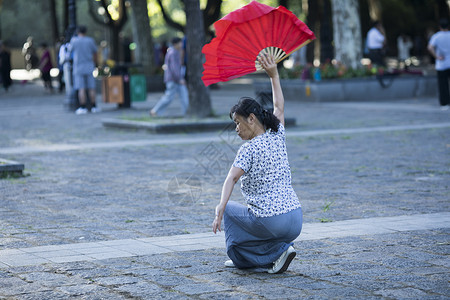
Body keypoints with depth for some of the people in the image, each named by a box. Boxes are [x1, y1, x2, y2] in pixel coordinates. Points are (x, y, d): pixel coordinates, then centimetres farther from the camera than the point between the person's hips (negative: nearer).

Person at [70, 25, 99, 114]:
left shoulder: (74, 40, -4)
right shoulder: (90, 40, 0)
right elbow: (95, 54, 7)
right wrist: (94, 63, 20)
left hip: (78, 67, -2)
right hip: (89, 67, 2)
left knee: (81, 89, -3)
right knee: (91, 88, 5)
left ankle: (83, 108, -7)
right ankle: (93, 107, 6)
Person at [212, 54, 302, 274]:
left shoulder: (248, 149, -9)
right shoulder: (278, 137, 9)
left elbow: (232, 178, -23)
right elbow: (279, 107, 26)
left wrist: (220, 208, -32)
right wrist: (274, 75, 31)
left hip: (270, 221, -7)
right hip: (296, 223, 7)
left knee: (230, 209, 20)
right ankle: (280, 249, 12)